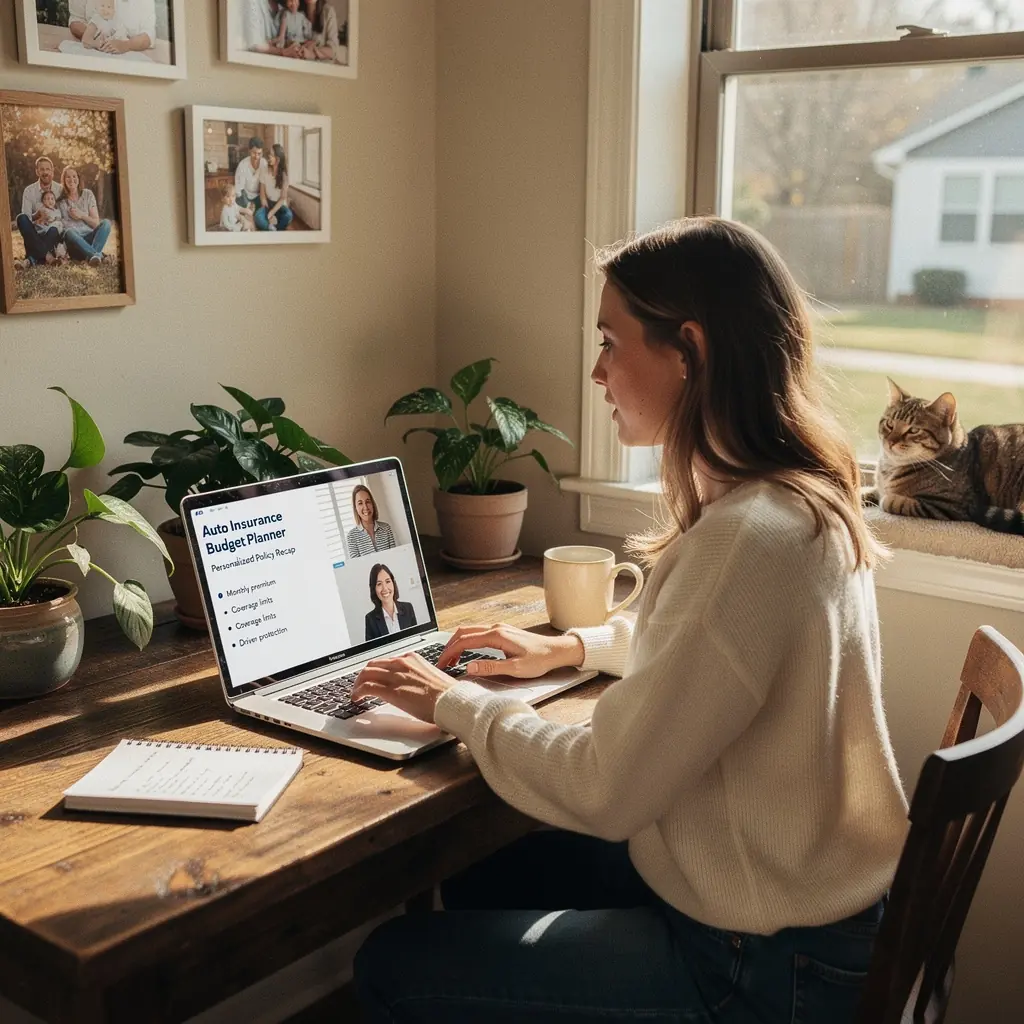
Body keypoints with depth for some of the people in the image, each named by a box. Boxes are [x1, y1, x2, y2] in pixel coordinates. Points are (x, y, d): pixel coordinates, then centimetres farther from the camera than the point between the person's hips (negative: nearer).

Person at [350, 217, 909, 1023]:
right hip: (793, 899, 9)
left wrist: (454, 702, -11)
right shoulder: (804, 497, 0)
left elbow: (603, 793, -25)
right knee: (478, 874, 23)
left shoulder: (748, 539, -30)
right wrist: (573, 646, 14)